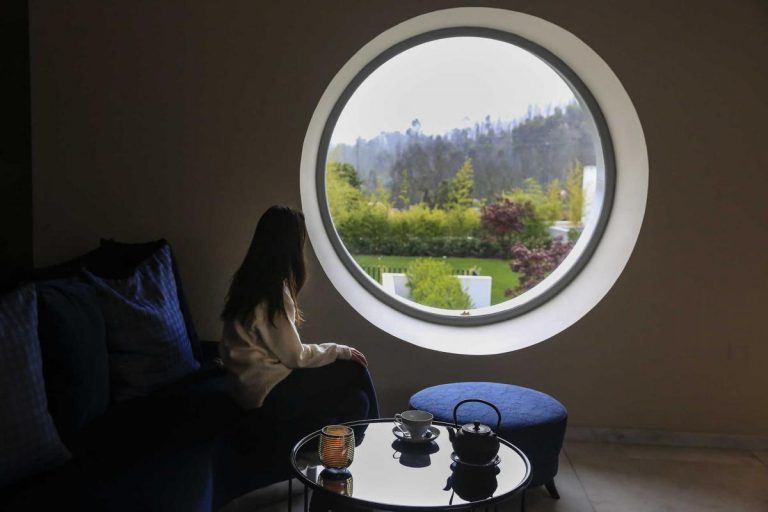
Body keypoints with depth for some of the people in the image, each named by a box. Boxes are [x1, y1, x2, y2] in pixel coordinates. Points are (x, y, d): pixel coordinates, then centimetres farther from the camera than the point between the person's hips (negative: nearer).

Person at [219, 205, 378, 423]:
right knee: (355, 371, -5)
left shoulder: (253, 281, 7)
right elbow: (294, 356, -15)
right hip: (268, 391, -8)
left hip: (261, 384, 8)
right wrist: (340, 351, -3)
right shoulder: (271, 292, -21)